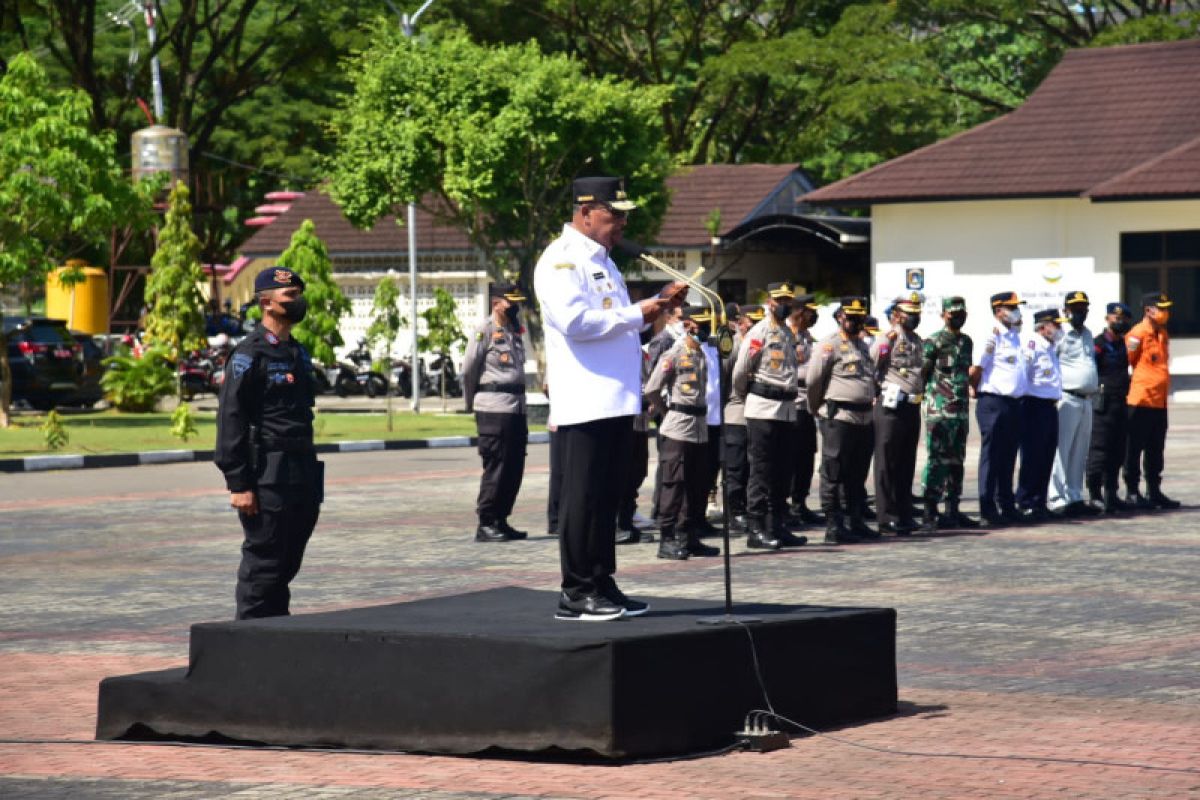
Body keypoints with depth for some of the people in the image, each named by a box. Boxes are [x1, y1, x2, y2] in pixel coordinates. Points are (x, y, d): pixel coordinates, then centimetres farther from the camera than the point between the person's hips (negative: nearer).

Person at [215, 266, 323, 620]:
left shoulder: (297, 352, 18)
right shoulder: (250, 354, -9)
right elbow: (230, 420, -14)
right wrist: (238, 484, -19)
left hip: (301, 480, 8)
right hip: (266, 481, -8)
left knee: (287, 564, 12)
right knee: (262, 566, -5)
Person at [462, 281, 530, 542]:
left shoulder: (515, 331, 16)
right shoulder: (485, 330, -7)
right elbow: (469, 370, -3)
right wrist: (472, 402, 7)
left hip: (517, 406, 8)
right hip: (494, 409, -8)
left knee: (514, 468, 9)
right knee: (495, 466, -7)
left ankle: (501, 521, 16)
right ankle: (486, 524, -3)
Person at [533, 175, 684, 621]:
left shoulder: (602, 261, 22)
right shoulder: (561, 260, -10)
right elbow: (574, 320, -23)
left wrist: (657, 303, 14)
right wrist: (636, 314, -16)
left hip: (617, 400, 10)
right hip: (585, 403, -10)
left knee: (607, 497, 11)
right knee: (583, 498, -6)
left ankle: (602, 586, 15)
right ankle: (577, 593, -2)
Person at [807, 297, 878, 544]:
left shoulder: (863, 346, 18)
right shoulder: (830, 345, -6)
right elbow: (813, 380, -6)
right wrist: (816, 410, 3)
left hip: (863, 418, 8)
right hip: (838, 418, -8)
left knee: (857, 474, 13)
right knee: (834, 473, -5)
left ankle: (856, 521, 21)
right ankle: (833, 526, -5)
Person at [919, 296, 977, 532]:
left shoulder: (966, 342, 15)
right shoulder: (933, 342, -6)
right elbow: (923, 374, -6)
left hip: (961, 409, 7)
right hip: (939, 411, -7)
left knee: (956, 460, 10)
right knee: (937, 460, -10)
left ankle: (953, 510, 16)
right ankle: (929, 513, -9)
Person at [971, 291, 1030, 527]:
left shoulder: (1016, 336, 15)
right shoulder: (993, 337, -11)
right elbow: (975, 370, -13)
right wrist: (980, 392, 0)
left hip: (1014, 403, 8)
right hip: (994, 404, -8)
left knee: (1008, 457, 12)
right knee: (991, 457, -4)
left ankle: (1007, 507, 18)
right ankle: (988, 509, -2)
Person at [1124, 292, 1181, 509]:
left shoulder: (1163, 334, 15)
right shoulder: (1137, 334, -11)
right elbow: (1123, 363, -11)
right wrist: (1130, 387, -7)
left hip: (1160, 401, 8)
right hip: (1141, 401, -8)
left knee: (1155, 449, 13)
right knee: (1135, 448, -2)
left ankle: (1154, 491, 20)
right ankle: (1132, 492, 3)